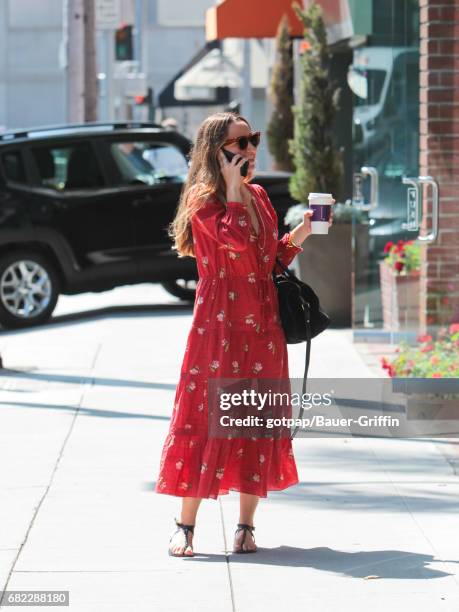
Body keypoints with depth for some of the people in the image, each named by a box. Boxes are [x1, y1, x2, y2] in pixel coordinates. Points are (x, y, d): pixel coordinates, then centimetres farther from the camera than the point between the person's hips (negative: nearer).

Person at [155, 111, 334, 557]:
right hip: (217, 324, -6)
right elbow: (235, 239, -22)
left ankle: (246, 526, 11)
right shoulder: (202, 200, -5)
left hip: (263, 326, 6)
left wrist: (301, 233, 7)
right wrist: (232, 186, -15)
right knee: (205, 417, -5)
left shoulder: (259, 196, 15)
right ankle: (185, 525, 3)